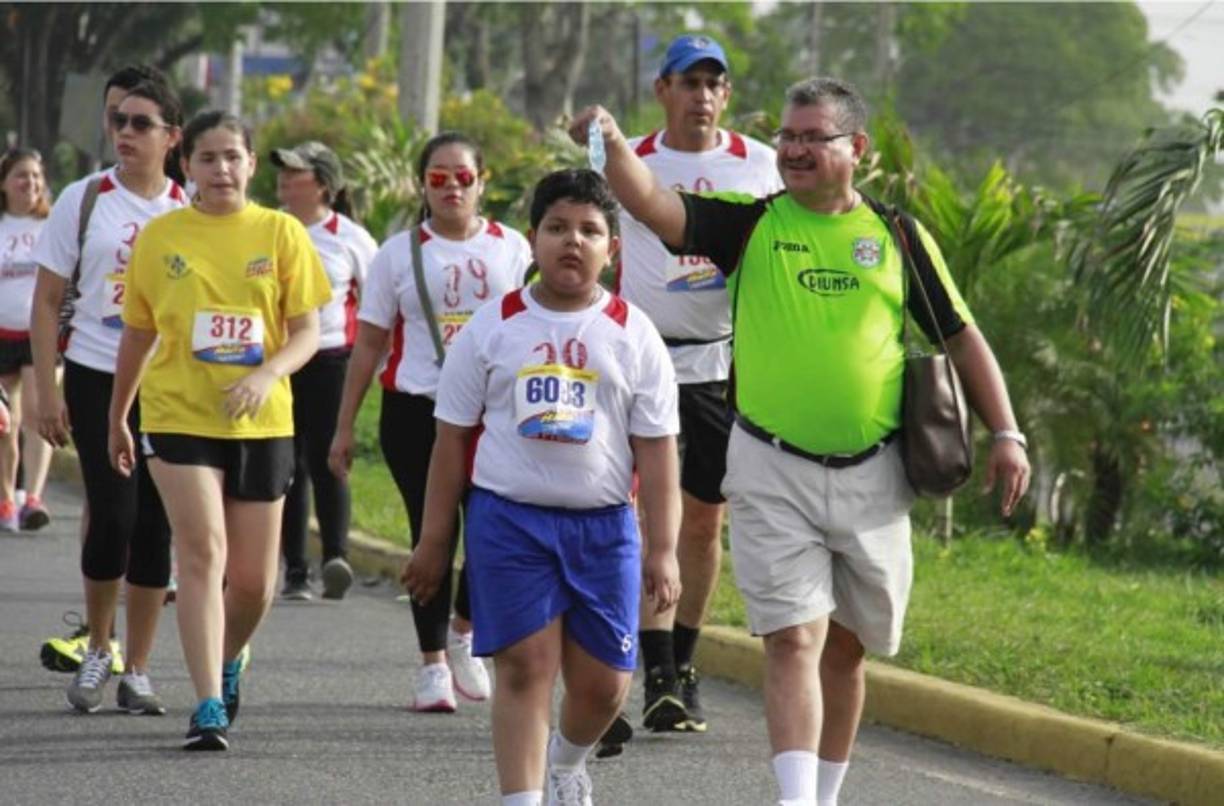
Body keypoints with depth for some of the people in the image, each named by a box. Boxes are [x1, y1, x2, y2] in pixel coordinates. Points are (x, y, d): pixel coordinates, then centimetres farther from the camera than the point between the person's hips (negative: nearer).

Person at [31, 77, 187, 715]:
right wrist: (46, 392, -6)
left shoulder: (189, 210, 5)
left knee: (156, 524, 2)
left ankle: (137, 671, 10)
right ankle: (97, 649, 9)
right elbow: (46, 302, 1)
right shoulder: (84, 200, -1)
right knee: (113, 515, -12)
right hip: (97, 378, -2)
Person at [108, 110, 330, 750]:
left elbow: (307, 332, -1)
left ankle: (228, 661, 38)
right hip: (179, 416, -1)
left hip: (263, 423, 1)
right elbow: (137, 335, 12)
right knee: (202, 551, -17)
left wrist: (267, 374, -20)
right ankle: (208, 706, -17)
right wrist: (118, 419, 17)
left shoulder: (280, 232, 1)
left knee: (253, 582, 6)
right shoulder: (160, 237, 2)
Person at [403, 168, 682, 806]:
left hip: (604, 523, 1)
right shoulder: (492, 329, 3)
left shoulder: (633, 335, 4)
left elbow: (656, 449, 2)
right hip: (508, 515, -1)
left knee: (603, 681, 5)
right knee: (524, 667, -10)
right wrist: (433, 541, 5)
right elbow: (453, 439, 6)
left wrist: (662, 549, -4)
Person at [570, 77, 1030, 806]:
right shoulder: (750, 223, 2)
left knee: (846, 648, 12)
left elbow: (962, 336, 11)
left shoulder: (897, 237, 6)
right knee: (794, 640, -12)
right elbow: (652, 205, -12)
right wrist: (613, 144, -31)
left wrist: (1006, 433, 3)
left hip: (871, 476, 2)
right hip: (772, 472, -2)